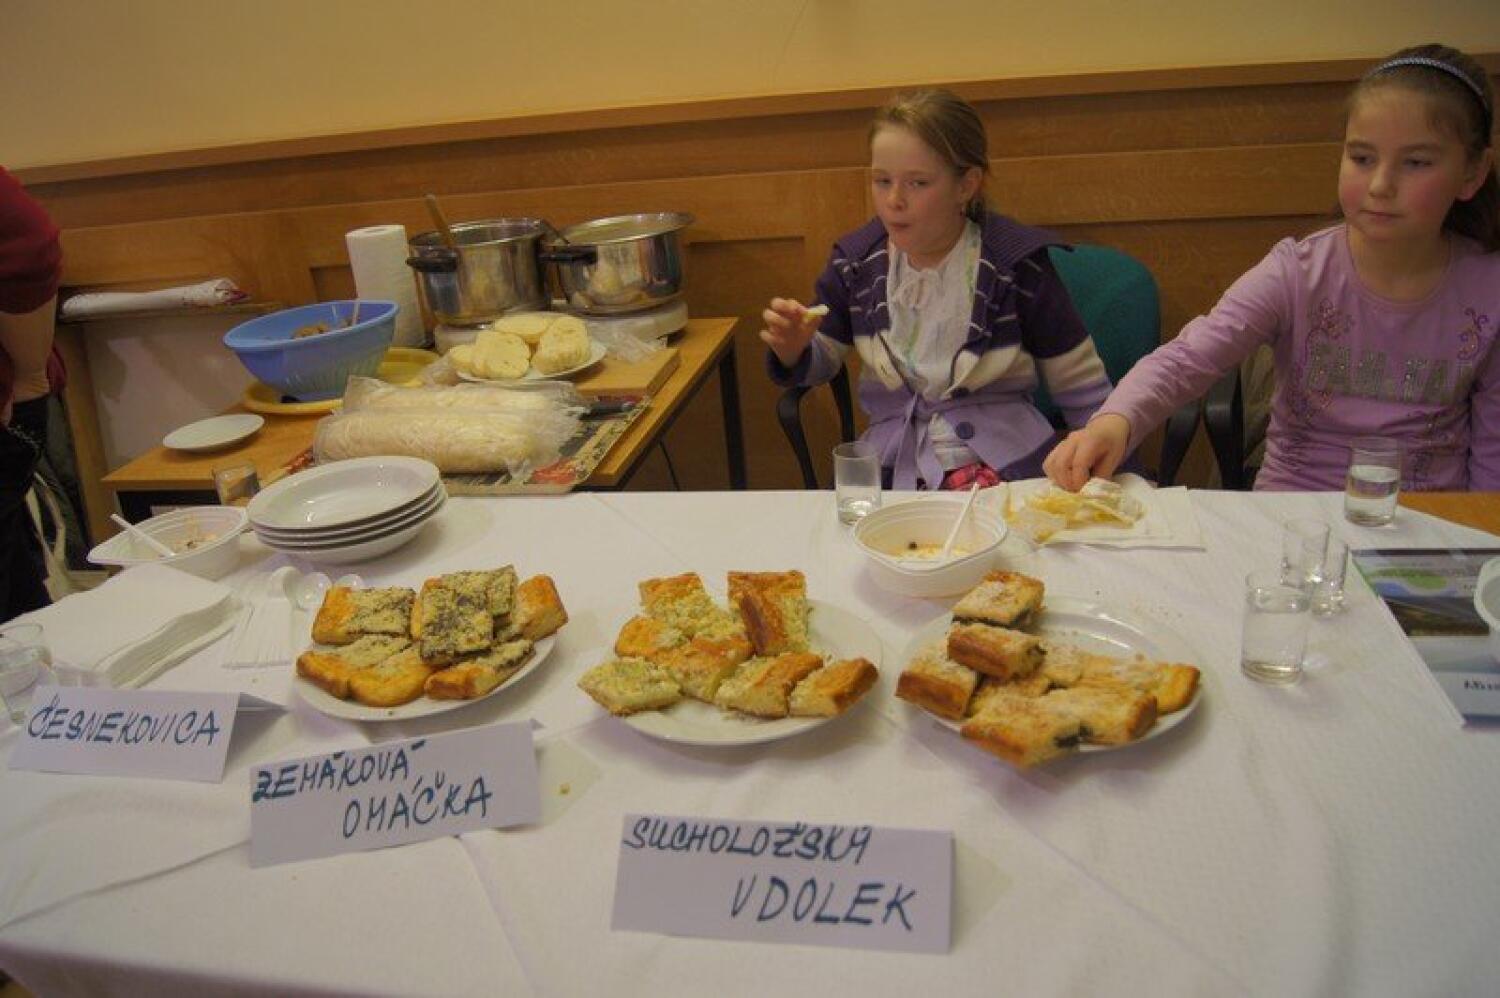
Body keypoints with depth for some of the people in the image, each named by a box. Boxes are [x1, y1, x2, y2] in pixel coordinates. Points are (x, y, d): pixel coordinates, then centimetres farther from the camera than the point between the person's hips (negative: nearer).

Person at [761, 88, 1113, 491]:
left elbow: (1083, 391, 1)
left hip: (1002, 462, -4)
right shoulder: (856, 262, 2)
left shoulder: (1016, 265, -8)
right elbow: (819, 366, 15)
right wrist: (793, 349, -6)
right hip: (890, 464, 4)